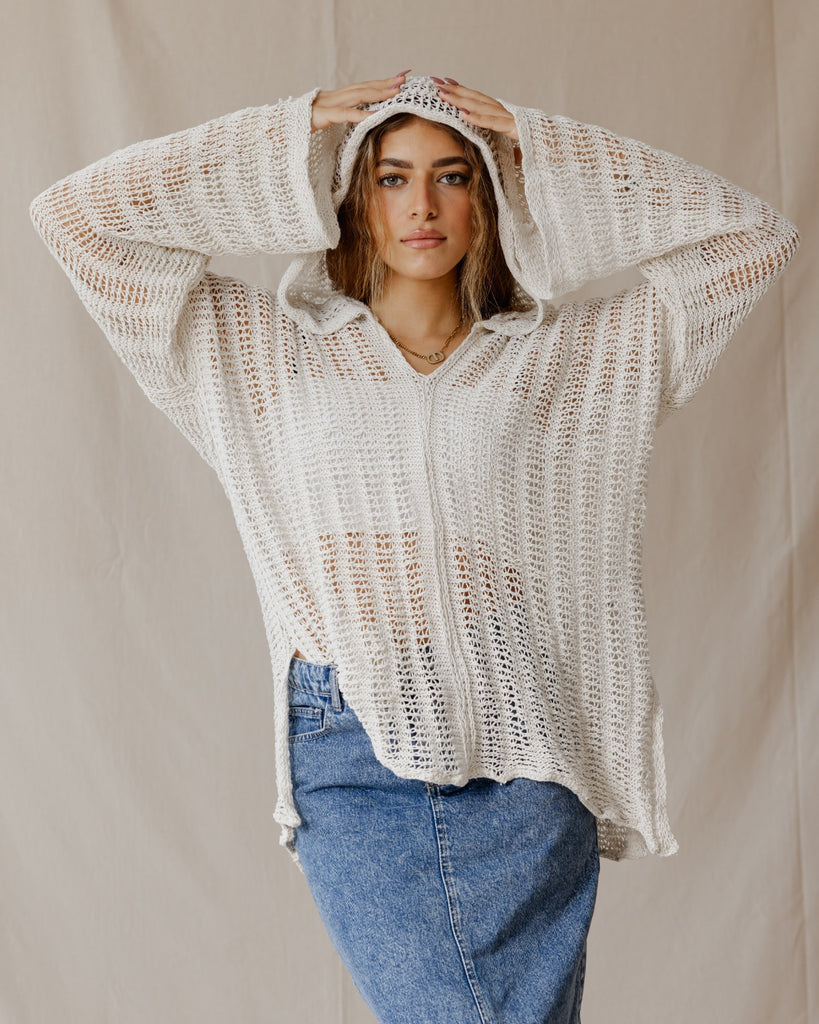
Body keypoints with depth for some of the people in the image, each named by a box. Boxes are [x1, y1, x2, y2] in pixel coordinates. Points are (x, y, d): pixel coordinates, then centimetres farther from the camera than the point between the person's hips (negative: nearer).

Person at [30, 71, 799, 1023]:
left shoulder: (565, 358, 11)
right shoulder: (272, 354, 11)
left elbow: (754, 236, 11)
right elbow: (75, 215, 9)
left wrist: (541, 148, 9)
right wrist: (295, 131, 8)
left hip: (520, 744, 1)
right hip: (352, 753, 0)